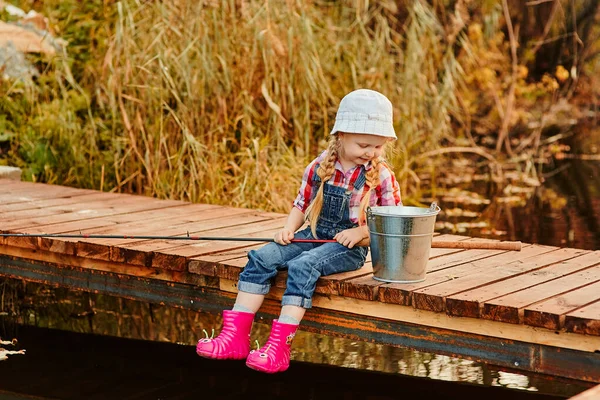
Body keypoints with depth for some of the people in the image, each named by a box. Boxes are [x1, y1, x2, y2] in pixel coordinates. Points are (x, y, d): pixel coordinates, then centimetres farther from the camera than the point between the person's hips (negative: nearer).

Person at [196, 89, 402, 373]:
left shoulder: (382, 177, -5)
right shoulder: (319, 168, 5)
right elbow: (302, 204, 16)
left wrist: (360, 232, -16)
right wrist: (289, 228, -4)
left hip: (350, 246, -5)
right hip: (313, 236, 5)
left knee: (302, 267, -32)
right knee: (261, 259, -15)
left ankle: (279, 348, -35)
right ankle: (235, 337, -17)